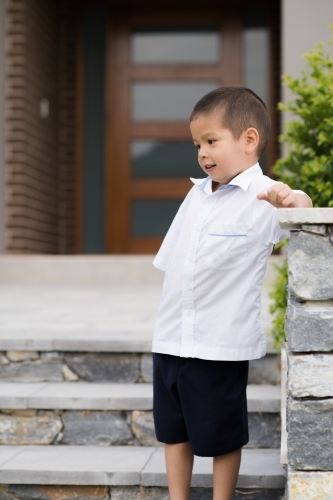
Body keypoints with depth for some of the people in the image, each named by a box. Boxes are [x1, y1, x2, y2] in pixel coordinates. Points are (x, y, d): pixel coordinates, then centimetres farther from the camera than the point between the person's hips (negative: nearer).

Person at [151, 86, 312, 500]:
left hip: (221, 344, -7)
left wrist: (294, 200, -40)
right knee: (173, 430, 16)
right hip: (171, 337, 7)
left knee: (221, 437, 8)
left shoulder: (263, 197, -10)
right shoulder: (197, 193, 9)